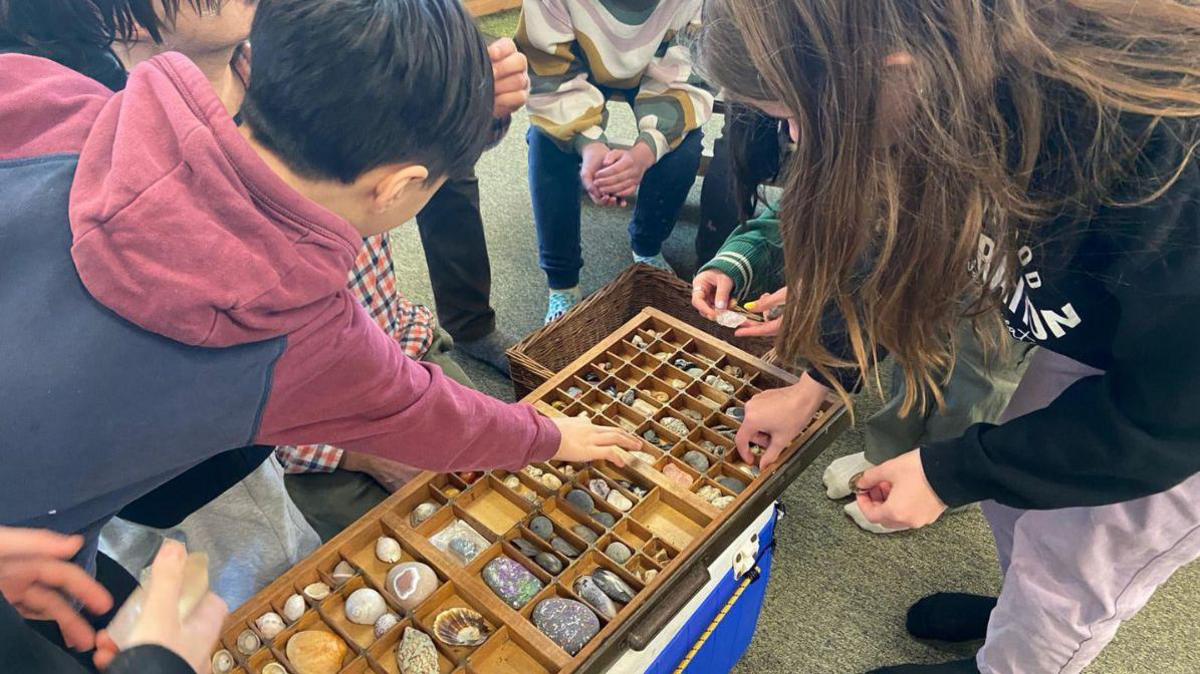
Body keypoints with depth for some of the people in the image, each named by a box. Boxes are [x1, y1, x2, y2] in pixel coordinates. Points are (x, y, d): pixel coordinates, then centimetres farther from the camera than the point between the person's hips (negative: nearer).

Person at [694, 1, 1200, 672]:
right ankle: (1022, 613, 53)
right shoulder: (959, 69, -22)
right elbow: (913, 250, -5)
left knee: (1066, 579, 12)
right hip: (1098, 325, 6)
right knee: (1015, 498, 23)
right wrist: (815, 384, -2)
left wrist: (949, 472, -21)